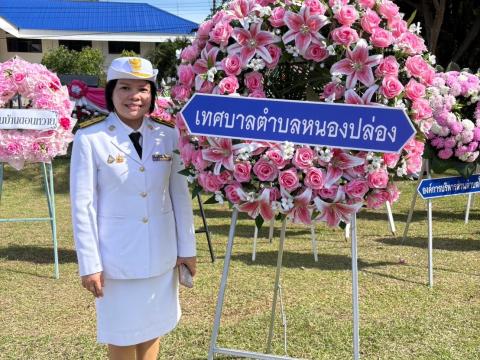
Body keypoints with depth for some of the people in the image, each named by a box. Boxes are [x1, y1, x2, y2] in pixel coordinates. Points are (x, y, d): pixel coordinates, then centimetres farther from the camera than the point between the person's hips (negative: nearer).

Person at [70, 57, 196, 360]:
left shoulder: (168, 134, -2)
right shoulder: (89, 138, -11)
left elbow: (180, 194, 3)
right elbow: (83, 205, -9)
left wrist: (187, 248, 4)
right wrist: (89, 263, -9)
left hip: (161, 253, 3)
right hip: (117, 256, -3)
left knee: (154, 325, 18)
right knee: (122, 332, 13)